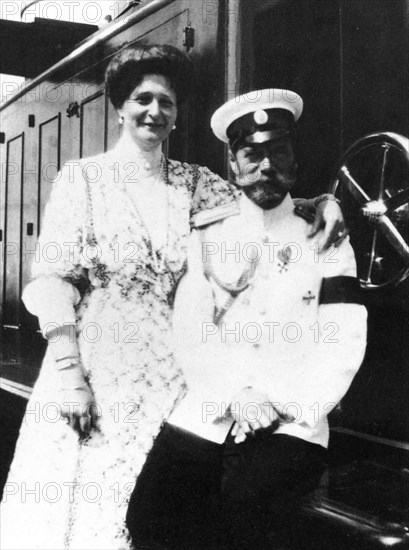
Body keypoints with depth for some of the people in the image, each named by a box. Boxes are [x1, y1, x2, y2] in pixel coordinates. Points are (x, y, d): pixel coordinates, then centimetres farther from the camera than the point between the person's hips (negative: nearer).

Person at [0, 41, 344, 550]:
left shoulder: (193, 183, 10)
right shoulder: (82, 178, 1)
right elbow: (51, 278, -5)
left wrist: (319, 202, -11)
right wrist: (69, 371, -14)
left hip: (172, 369, 3)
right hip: (99, 363, -2)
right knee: (86, 506, 1)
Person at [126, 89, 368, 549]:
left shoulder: (326, 244, 9)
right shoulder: (207, 239, 12)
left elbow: (344, 343, -1)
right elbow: (190, 331, 1)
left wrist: (283, 406, -13)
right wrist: (235, 397, -13)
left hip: (291, 424, -2)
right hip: (205, 417, 2)